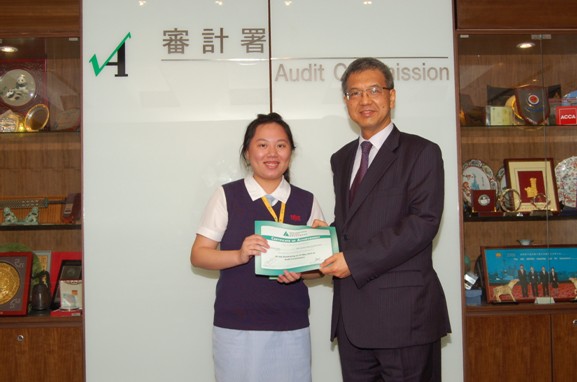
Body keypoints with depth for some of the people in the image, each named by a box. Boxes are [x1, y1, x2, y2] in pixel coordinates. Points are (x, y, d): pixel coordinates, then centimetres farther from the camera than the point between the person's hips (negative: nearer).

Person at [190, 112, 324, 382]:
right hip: (235, 327, -1)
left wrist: (299, 271, -12)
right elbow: (198, 255, -1)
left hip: (291, 329, 2)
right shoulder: (227, 196, -1)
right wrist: (239, 255, -18)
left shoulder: (306, 202, 5)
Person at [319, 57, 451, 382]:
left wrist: (355, 260, -17)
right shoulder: (342, 159, 17)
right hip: (351, 316, 6)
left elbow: (423, 223, -15)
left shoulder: (421, 153, -4)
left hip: (403, 313, -6)